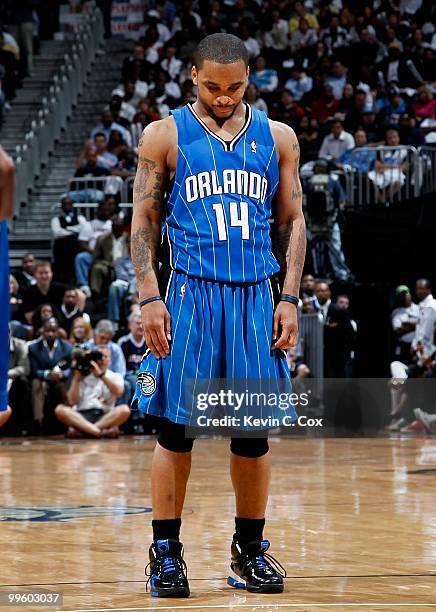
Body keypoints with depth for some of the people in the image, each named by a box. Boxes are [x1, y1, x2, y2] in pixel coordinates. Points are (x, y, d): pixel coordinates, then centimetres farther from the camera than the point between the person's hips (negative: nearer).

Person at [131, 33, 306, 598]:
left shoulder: (277, 138, 8)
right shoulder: (165, 136, 2)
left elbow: (293, 220, 12)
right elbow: (143, 220, 3)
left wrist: (289, 298, 2)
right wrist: (150, 298, -7)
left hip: (255, 298, 2)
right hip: (189, 296, -2)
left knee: (253, 432, 5)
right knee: (175, 428, -1)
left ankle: (249, 552, 16)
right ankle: (165, 552, 7)